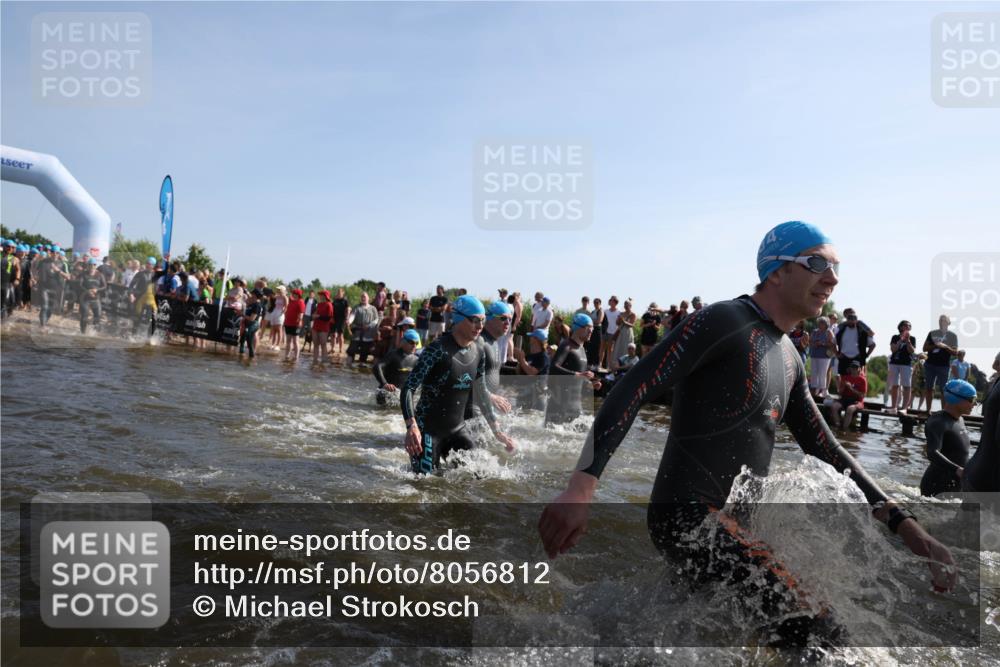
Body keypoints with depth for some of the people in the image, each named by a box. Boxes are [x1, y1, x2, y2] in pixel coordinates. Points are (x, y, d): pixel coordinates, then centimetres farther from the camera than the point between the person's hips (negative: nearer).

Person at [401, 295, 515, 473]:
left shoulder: (478, 353, 3)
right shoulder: (438, 349, -18)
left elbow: (481, 394, 16)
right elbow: (408, 388, -21)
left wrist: (497, 431, 16)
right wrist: (411, 427, -34)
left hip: (457, 430, 6)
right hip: (428, 430, -6)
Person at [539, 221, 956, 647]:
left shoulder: (789, 358, 15)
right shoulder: (723, 321, -13)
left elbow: (824, 449, 18)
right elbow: (632, 390, -20)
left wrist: (903, 524, 10)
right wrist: (582, 486, -31)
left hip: (736, 522, 10)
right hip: (689, 514, -10)